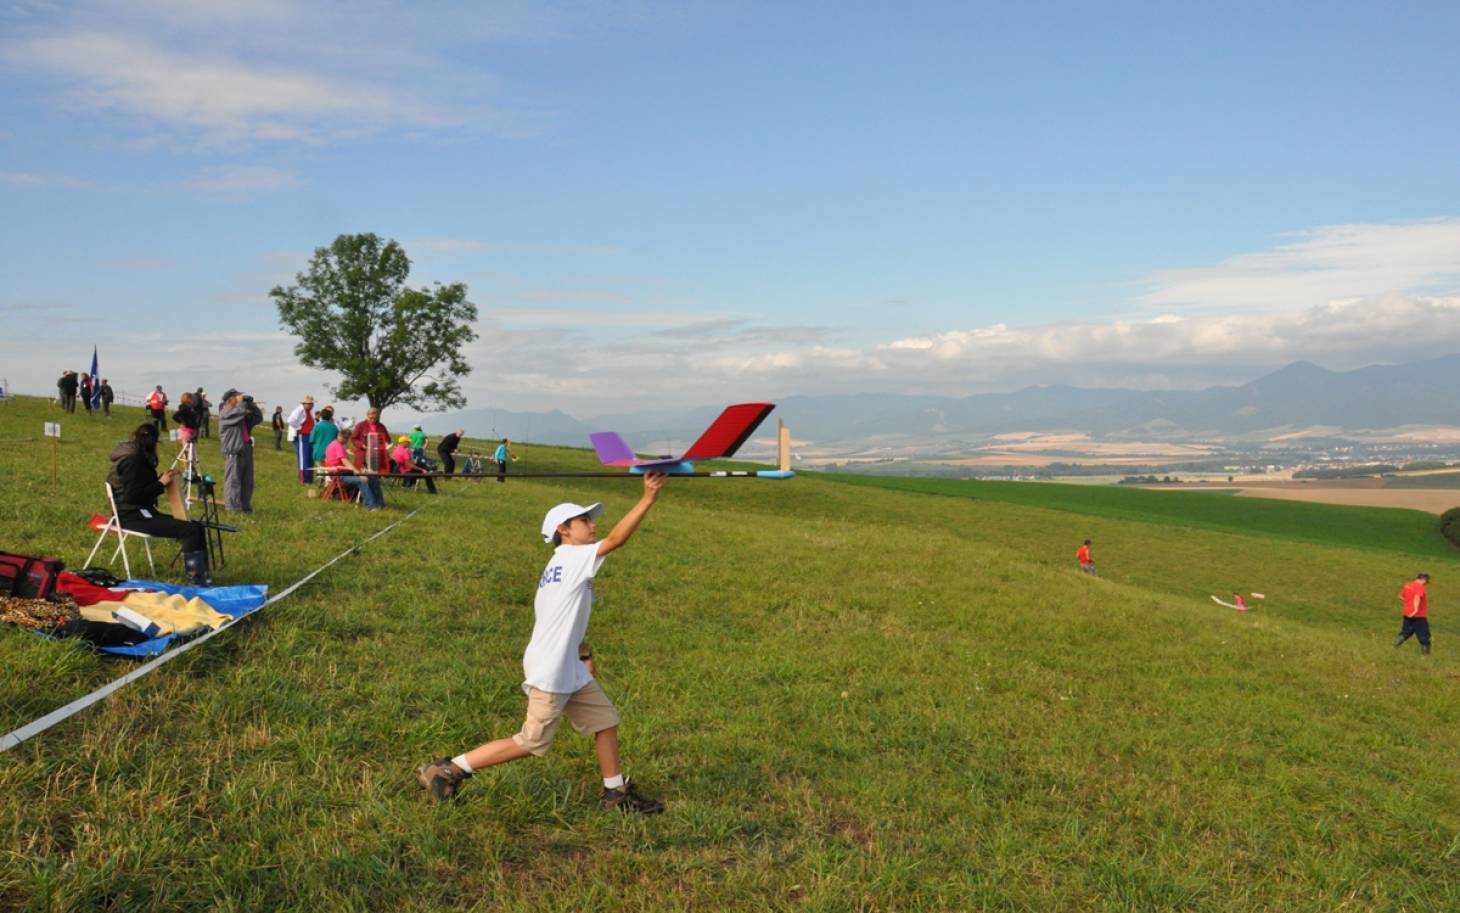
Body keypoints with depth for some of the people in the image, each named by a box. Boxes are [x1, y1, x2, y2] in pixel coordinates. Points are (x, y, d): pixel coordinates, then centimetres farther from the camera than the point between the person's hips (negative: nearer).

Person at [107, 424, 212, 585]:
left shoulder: (135, 456, 15)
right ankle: (197, 581, -18)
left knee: (196, 526, 3)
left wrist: (163, 478, 9)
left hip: (142, 512, 10)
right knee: (191, 530, -22)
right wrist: (161, 483, -14)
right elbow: (132, 495, -21)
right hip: (133, 516, -10)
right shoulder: (132, 459, -15)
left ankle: (202, 577, 1)